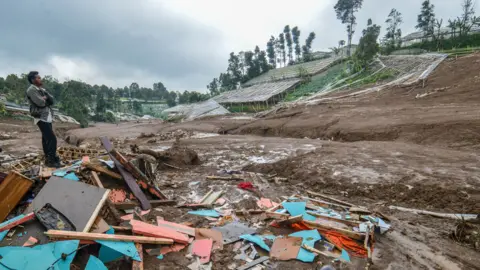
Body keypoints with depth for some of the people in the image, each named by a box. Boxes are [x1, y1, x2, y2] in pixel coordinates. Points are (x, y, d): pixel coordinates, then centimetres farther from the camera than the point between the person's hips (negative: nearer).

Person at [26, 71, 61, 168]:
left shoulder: (41, 89, 15)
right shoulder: (31, 90, -12)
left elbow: (52, 100, 8)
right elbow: (41, 103, -20)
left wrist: (44, 98, -9)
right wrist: (45, 99, 0)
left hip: (47, 117, 9)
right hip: (41, 118, -9)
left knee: (46, 138, 14)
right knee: (52, 139, -14)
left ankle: (48, 158, 22)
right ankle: (52, 160, -10)